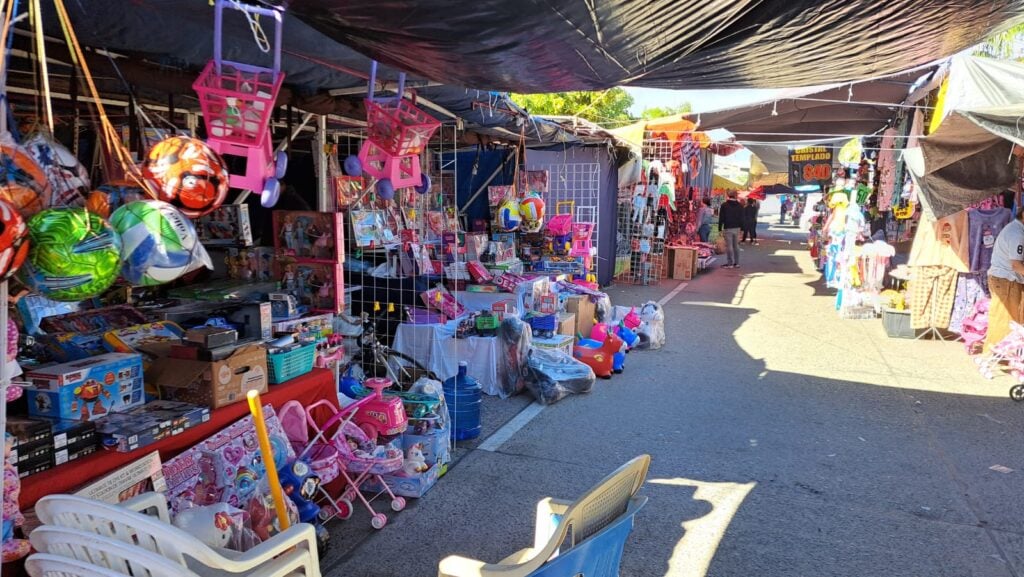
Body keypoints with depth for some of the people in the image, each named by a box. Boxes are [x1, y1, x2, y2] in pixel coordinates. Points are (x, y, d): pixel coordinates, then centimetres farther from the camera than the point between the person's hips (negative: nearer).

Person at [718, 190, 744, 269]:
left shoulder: (724, 205, -4)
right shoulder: (740, 205, 8)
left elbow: (721, 218, -4)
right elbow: (742, 218, 10)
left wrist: (720, 228, 0)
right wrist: (742, 228, 14)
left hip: (728, 228, -5)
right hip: (737, 228, 5)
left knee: (729, 246, -5)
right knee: (736, 245, 10)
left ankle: (730, 263, -6)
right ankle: (736, 263, 12)